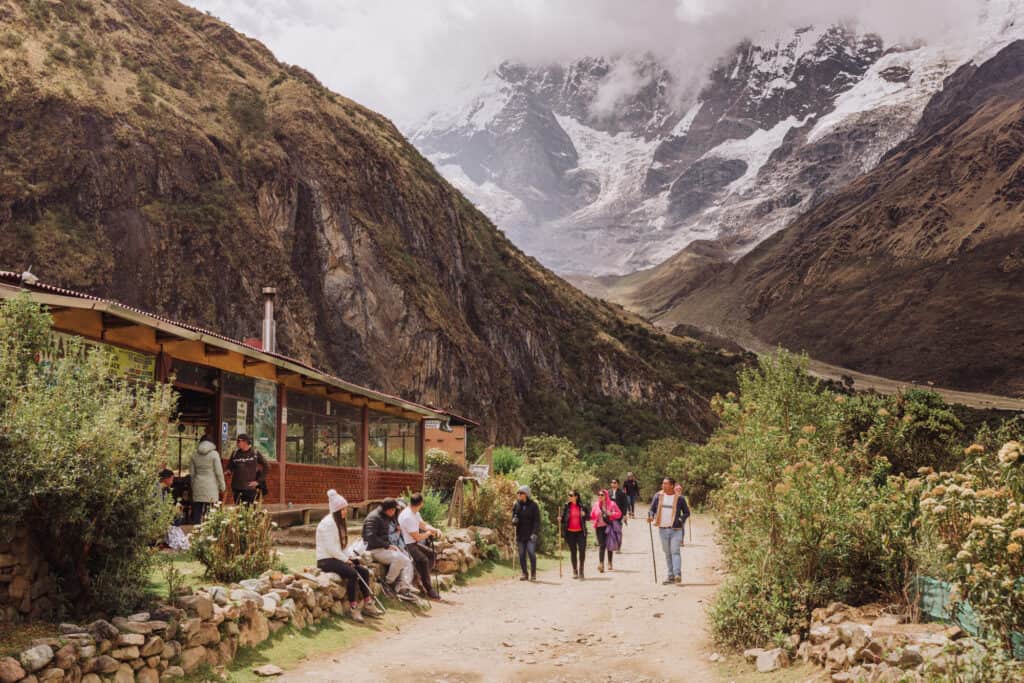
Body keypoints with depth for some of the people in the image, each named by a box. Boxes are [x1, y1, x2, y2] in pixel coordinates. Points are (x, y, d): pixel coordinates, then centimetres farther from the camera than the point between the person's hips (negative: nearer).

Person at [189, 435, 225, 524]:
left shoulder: (195, 455, 9)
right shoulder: (214, 454, -3)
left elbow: (192, 473, 13)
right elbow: (219, 472, -5)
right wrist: (222, 487, 4)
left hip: (197, 487, 4)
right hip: (210, 488, -4)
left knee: (196, 512, 7)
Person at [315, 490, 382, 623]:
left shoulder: (340, 522, 15)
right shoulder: (328, 523, -16)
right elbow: (330, 548, -22)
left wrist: (352, 556, 1)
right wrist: (346, 559, -16)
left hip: (338, 558, 10)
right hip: (326, 560, -10)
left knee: (364, 571, -5)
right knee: (352, 573, -28)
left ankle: (368, 604, -1)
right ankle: (353, 608, -22)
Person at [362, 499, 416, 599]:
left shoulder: (390, 518, 15)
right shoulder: (374, 518, -14)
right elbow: (371, 538, -22)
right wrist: (387, 545, -20)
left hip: (387, 547, 9)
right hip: (376, 550, -9)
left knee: (408, 560, -9)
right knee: (399, 558, -30)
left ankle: (404, 589, -15)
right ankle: (389, 582, -8)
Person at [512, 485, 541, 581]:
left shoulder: (533, 505, -4)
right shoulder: (516, 505, 7)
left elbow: (537, 520, -6)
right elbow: (513, 518, 14)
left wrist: (535, 533, -16)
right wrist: (514, 521, -11)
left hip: (531, 534, -4)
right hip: (520, 534, 4)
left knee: (531, 553, -11)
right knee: (521, 555, 4)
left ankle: (533, 574, 3)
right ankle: (524, 574, 16)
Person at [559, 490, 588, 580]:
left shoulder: (582, 506, 0)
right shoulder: (566, 506, 2)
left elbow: (587, 517, 8)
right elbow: (563, 517, 7)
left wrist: (584, 515, -13)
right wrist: (560, 521, -14)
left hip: (580, 532, -1)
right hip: (570, 532, 1)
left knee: (582, 551, -7)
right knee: (573, 551, 9)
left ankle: (581, 570, 6)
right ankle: (575, 571, 20)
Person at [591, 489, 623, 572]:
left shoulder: (612, 504, 1)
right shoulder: (596, 504, 7)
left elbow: (619, 513, 2)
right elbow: (592, 516, 14)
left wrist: (611, 514, -13)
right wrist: (595, 521, -3)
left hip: (609, 527, 0)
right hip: (599, 527, 0)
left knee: (610, 545, 8)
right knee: (602, 545, -12)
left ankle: (610, 564, 20)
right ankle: (601, 563, -19)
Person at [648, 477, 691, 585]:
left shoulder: (679, 498, -3)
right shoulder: (658, 496, 4)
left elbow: (687, 512, 6)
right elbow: (652, 509, 7)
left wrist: (681, 520, -10)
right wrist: (650, 516, -13)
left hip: (676, 529, -4)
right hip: (662, 529, 4)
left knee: (675, 551, -14)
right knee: (667, 553, 10)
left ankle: (678, 575, -18)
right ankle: (671, 576, 17)